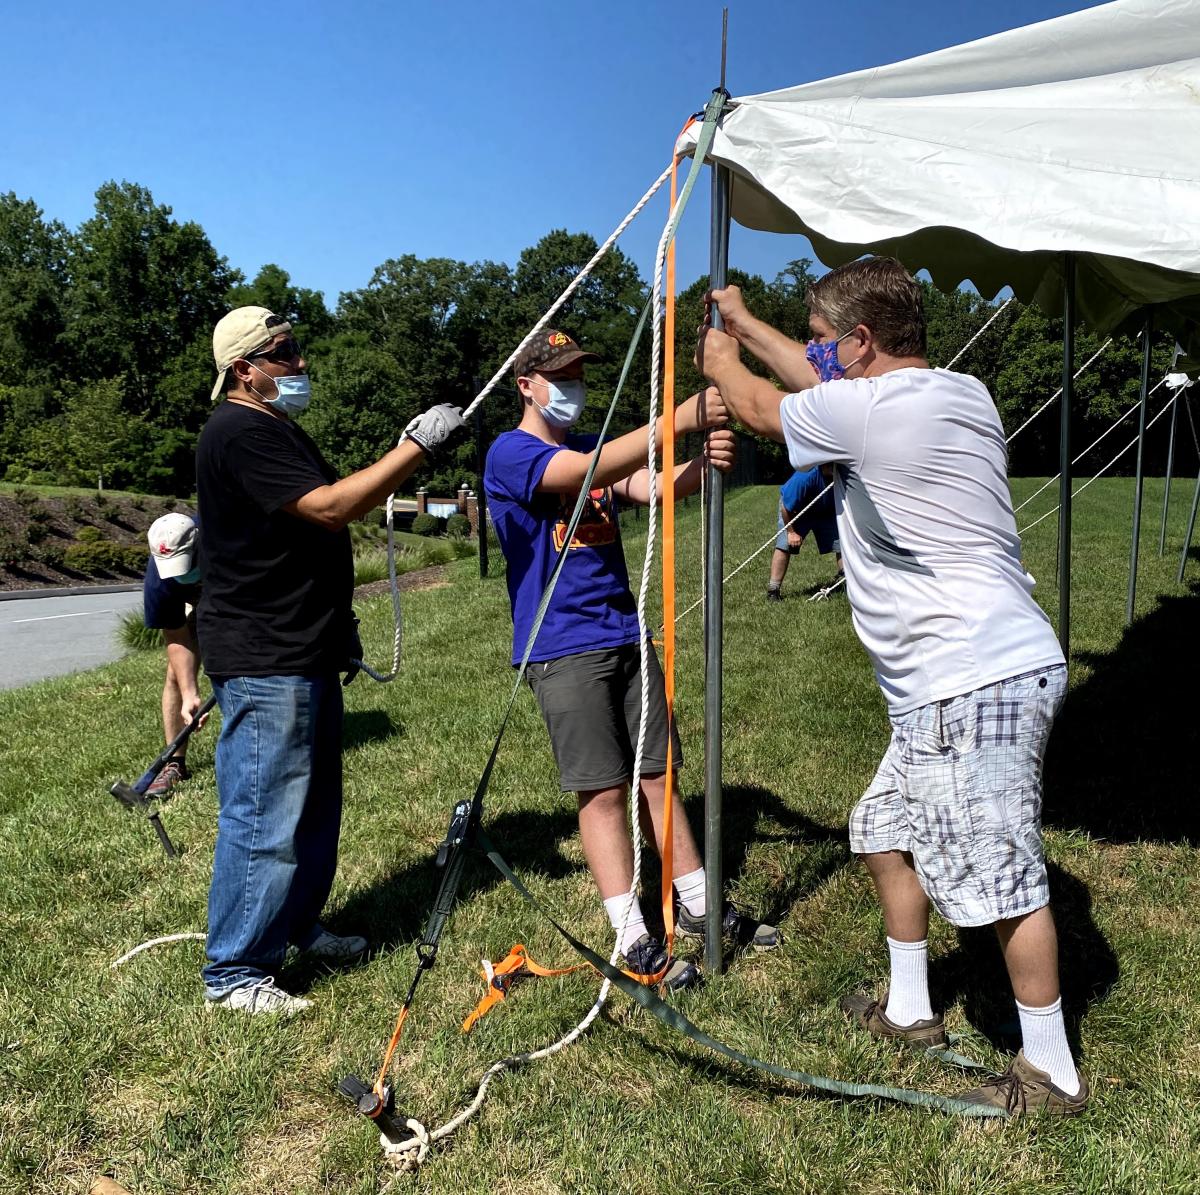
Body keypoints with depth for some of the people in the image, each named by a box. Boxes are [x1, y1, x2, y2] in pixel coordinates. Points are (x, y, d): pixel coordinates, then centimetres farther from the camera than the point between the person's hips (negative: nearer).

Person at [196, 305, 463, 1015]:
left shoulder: (277, 428, 19)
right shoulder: (240, 434, -16)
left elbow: (333, 508, 24)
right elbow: (329, 508, -24)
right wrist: (417, 445, -23)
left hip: (306, 654, 11)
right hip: (264, 663, -11)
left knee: (315, 805, 19)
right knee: (265, 818, -5)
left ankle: (299, 927, 34)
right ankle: (233, 972, 8)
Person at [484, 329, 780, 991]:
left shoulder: (592, 447, 16)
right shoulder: (509, 453, -7)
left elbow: (655, 487, -2)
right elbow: (589, 472, -25)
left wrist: (703, 462, -24)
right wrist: (676, 420, -32)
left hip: (626, 637, 7)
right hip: (564, 648, -7)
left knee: (657, 776, 12)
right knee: (604, 791, -3)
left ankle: (699, 908, 24)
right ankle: (634, 943, 7)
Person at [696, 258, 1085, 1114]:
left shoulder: (864, 411, -15)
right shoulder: (964, 394, 12)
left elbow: (757, 406, 5)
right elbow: (823, 382, 27)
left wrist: (721, 364, 28)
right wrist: (745, 325, 37)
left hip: (975, 682, -10)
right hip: (955, 683, 10)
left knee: (1002, 877, 0)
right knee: (887, 827, 21)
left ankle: (1053, 1071, 15)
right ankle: (910, 1009, 36)